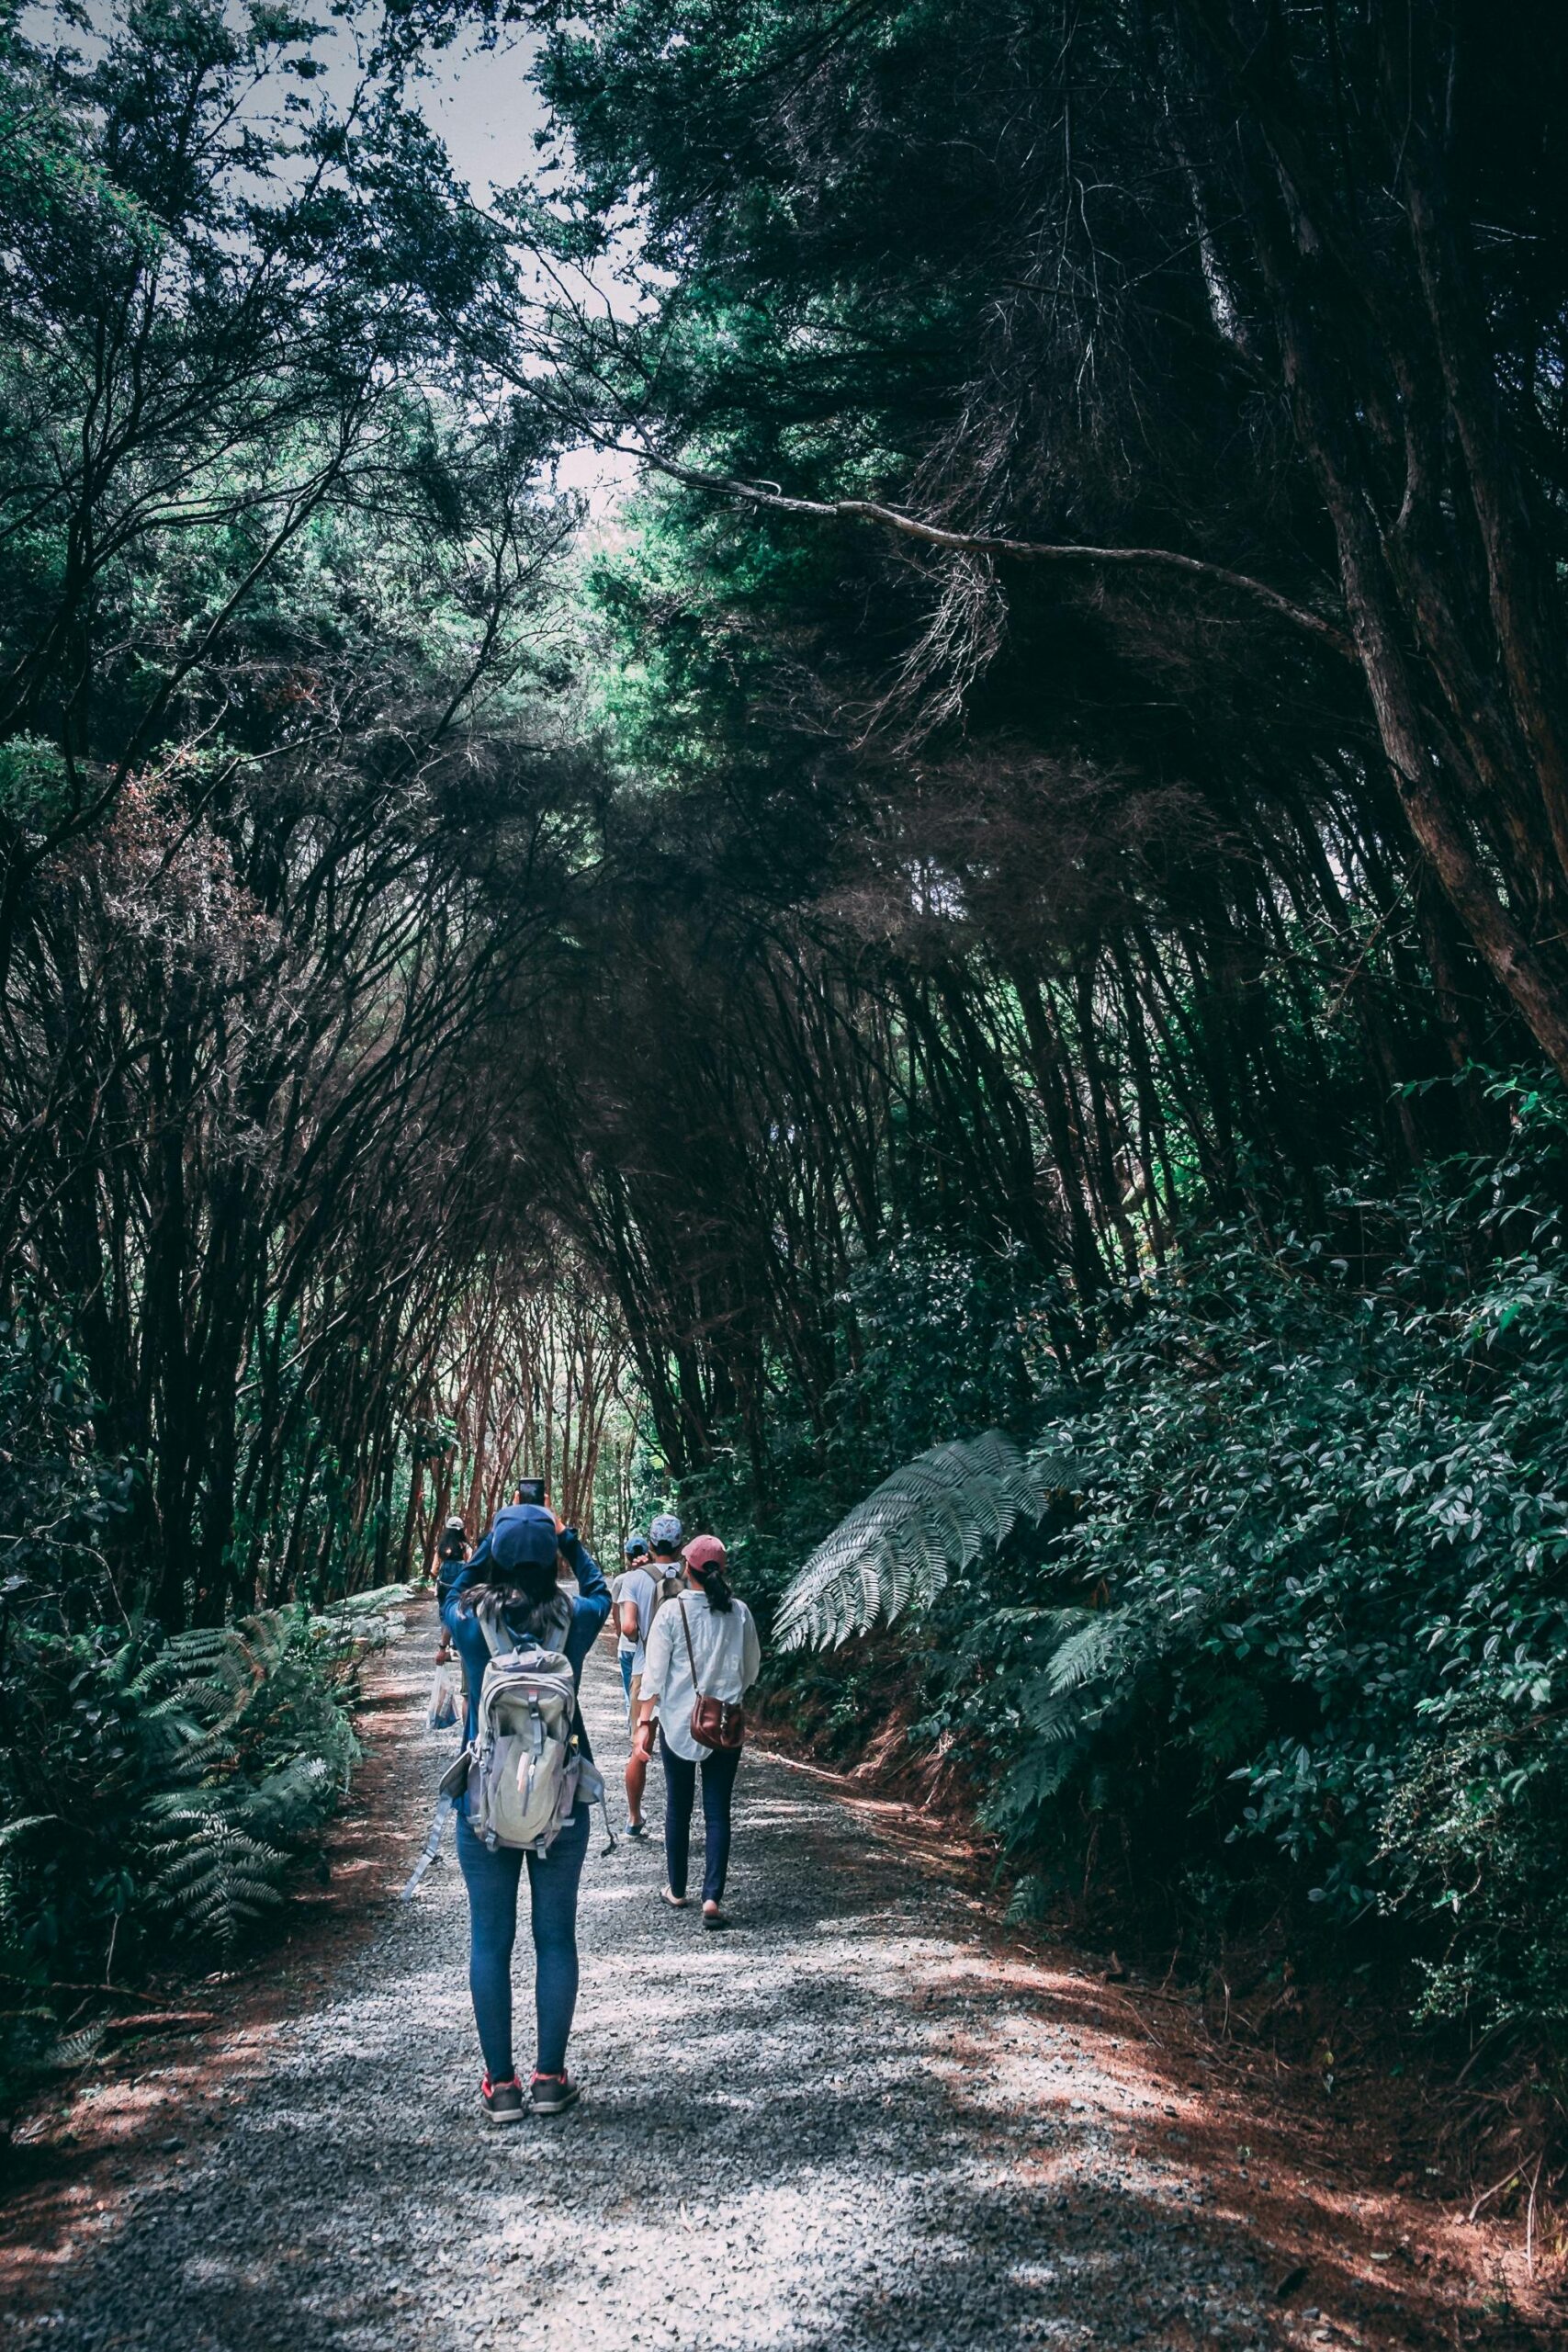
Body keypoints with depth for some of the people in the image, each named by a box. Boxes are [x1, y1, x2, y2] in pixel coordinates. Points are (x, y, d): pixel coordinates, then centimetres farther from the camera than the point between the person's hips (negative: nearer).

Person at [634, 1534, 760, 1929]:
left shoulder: (672, 1612, -9)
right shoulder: (740, 1613, -2)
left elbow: (655, 1672, -8)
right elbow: (751, 1669, 9)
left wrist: (644, 1722, -3)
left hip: (678, 1722, -1)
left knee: (678, 1807, 13)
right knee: (718, 1811, 4)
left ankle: (677, 1890, 25)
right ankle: (713, 1898, -5)